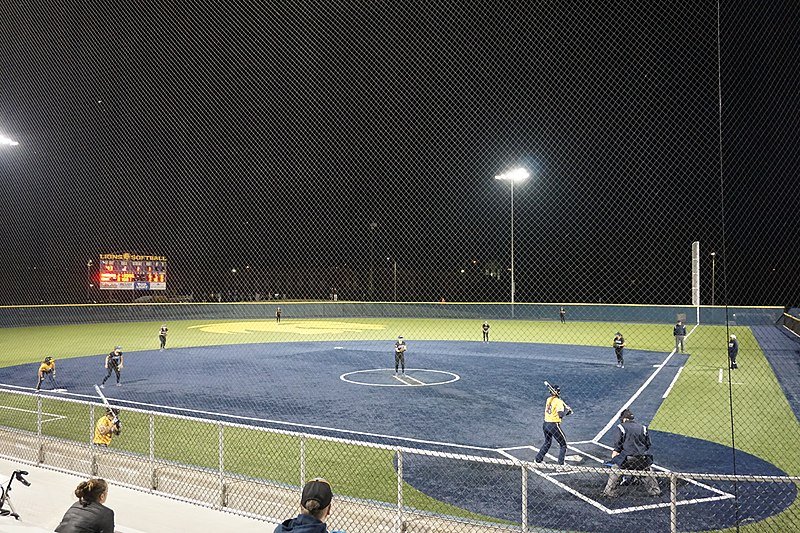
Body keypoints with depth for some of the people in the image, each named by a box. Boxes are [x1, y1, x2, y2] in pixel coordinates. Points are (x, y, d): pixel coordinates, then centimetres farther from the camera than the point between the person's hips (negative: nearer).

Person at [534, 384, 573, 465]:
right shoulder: (559, 401, -14)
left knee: (547, 443, 28)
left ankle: (538, 459, 29)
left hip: (545, 424, 7)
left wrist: (567, 410, 4)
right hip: (554, 425, -7)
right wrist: (567, 410, -8)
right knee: (563, 445, 9)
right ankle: (561, 464, 2)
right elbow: (561, 415, -24)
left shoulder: (549, 399, 7)